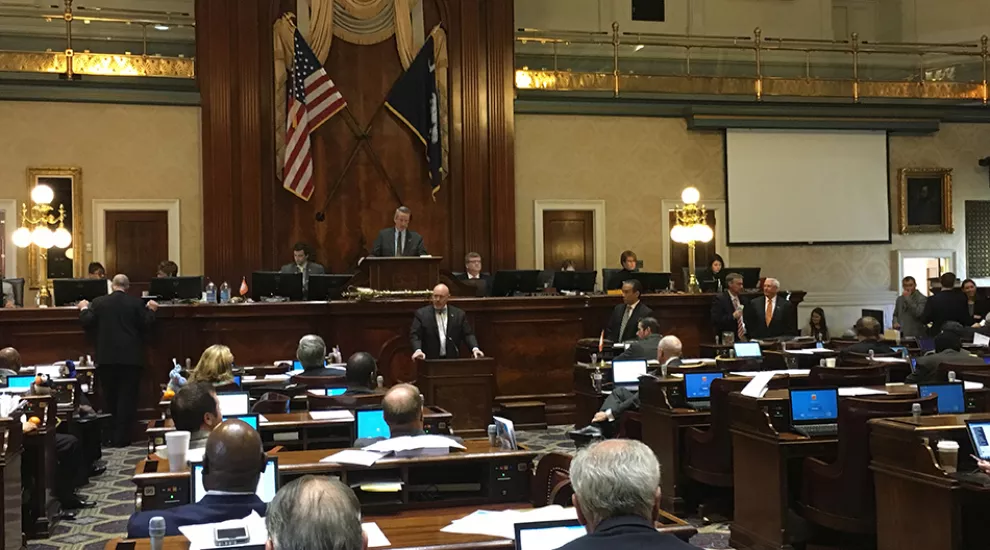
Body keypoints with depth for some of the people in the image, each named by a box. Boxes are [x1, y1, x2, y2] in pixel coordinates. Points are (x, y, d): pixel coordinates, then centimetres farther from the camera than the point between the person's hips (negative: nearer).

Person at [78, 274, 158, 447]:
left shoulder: (98, 302, -1)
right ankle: (122, 437, -1)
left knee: (109, 398, 13)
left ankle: (110, 435, 20)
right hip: (130, 357, -2)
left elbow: (87, 324, 0)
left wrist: (84, 309, 17)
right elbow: (144, 326, -2)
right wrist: (151, 310, 13)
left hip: (106, 357, 2)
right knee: (127, 398, 1)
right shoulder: (136, 303, -4)